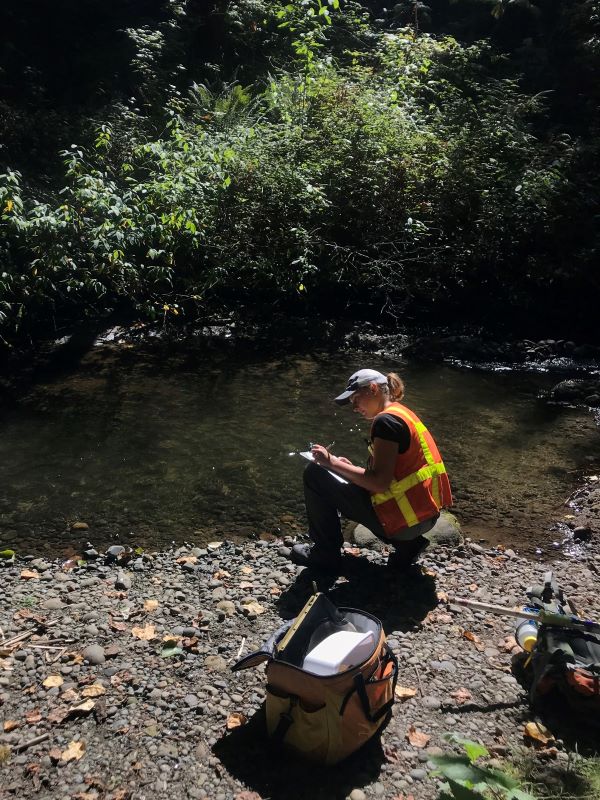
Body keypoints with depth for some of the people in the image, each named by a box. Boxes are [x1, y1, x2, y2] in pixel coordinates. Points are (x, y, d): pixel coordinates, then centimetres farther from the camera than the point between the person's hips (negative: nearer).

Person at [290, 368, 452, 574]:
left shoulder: (385, 420, -15)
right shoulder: (403, 414, 14)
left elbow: (379, 483, -21)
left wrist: (333, 463, -12)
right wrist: (351, 468, 11)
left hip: (405, 519, -9)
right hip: (426, 516, 9)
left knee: (315, 475, -4)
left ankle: (326, 555, 7)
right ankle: (406, 544, 15)